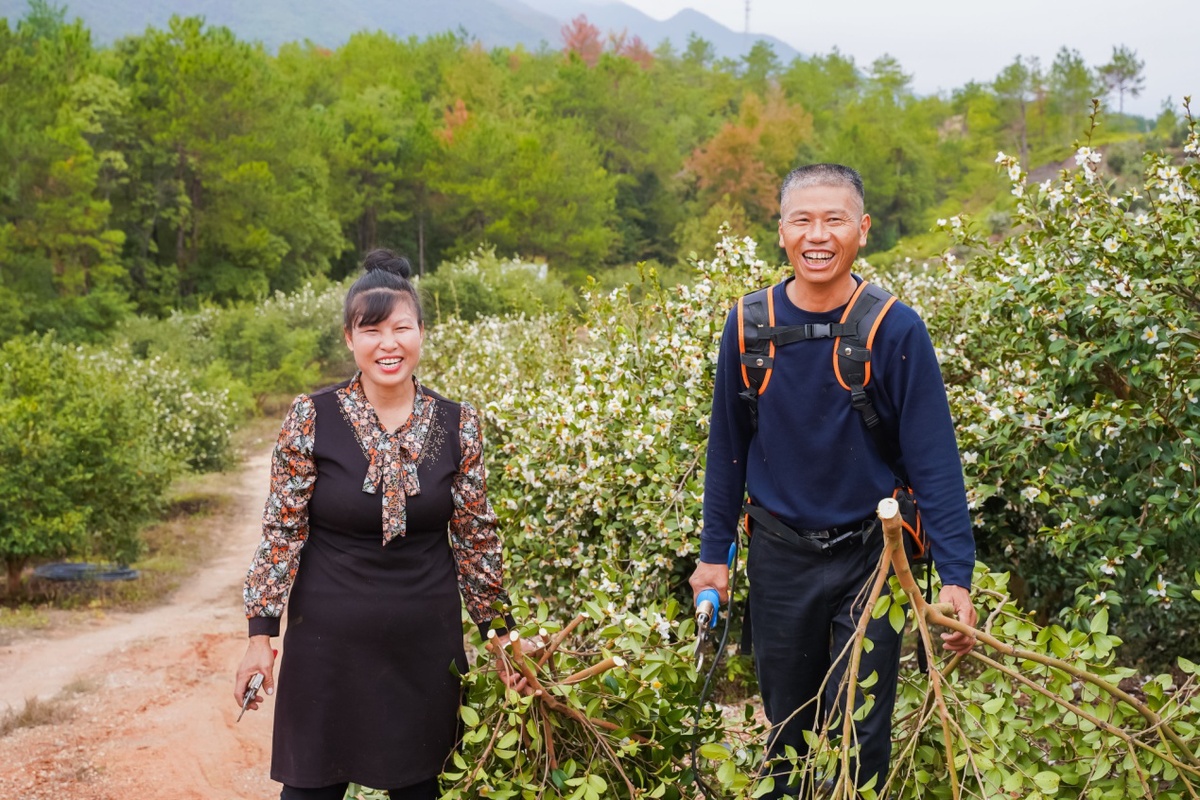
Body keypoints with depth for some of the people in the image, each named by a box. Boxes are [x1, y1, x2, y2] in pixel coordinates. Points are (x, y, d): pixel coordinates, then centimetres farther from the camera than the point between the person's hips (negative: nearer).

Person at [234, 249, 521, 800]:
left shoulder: (458, 425, -3)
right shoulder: (311, 419, -8)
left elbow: (476, 539, 4)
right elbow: (282, 532, -4)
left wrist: (501, 632, 6)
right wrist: (261, 634, -6)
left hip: (426, 645, 2)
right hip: (328, 641, -1)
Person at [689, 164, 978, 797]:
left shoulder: (895, 330, -11)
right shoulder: (748, 325, -4)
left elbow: (933, 458, -10)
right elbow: (727, 446, 6)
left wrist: (956, 575, -16)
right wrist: (714, 553, 7)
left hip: (871, 556, -2)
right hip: (778, 559, 3)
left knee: (860, 732, 2)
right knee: (787, 722, 16)